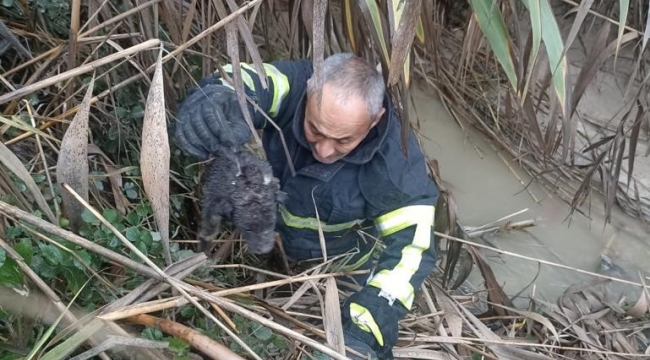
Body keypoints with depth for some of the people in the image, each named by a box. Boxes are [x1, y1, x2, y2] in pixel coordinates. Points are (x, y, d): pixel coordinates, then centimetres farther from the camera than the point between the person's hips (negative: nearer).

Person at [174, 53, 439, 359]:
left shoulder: (396, 158, -35)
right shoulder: (294, 84, -31)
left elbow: (410, 247, -36)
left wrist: (362, 333, -49)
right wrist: (211, 101, -70)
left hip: (341, 264, -3)